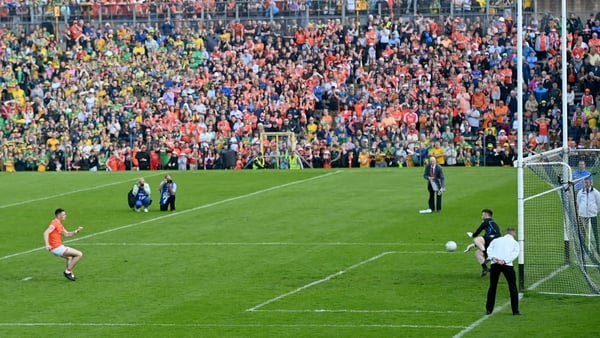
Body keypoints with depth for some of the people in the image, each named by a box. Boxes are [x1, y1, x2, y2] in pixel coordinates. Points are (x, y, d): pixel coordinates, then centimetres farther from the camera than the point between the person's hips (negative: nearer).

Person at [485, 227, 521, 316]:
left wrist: (493, 258, -10)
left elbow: (489, 249, 6)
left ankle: (489, 309, 12)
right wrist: (505, 261, -12)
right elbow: (515, 253, -1)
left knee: (492, 287, 13)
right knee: (513, 288, 7)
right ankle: (515, 311, 4)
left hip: (495, 264, 2)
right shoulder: (515, 243, 18)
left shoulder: (496, 240, 23)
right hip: (507, 265, -2)